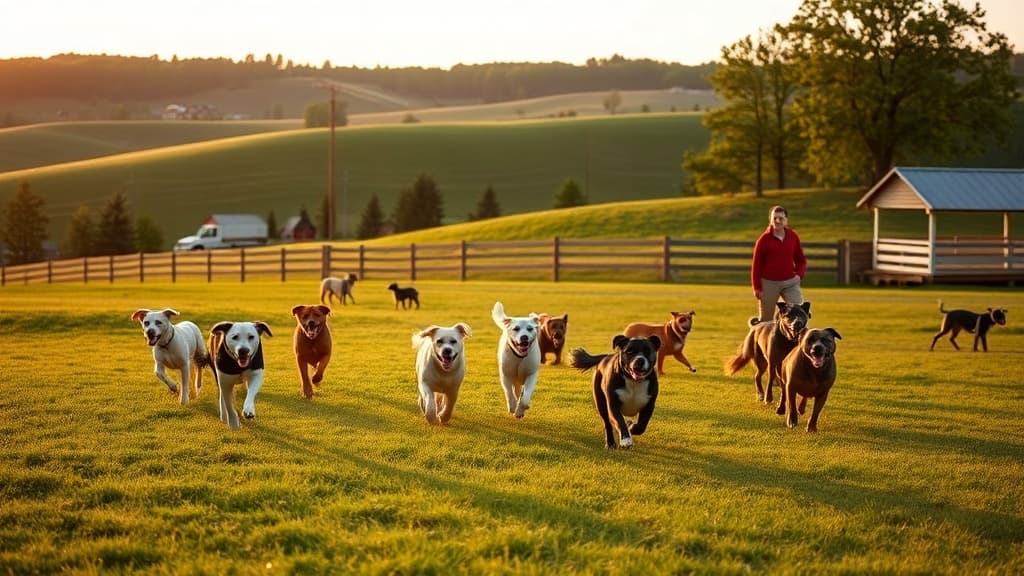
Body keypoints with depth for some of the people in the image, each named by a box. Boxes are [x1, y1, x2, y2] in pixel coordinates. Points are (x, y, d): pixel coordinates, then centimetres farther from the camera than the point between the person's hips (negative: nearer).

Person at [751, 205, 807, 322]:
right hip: (769, 283, -2)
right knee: (766, 321, 6)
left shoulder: (793, 237, 4)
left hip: (790, 282, 2)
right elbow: (756, 264, -2)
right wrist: (757, 287, -5)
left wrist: (799, 274, -3)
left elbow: (801, 259, 15)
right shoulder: (764, 239, -5)